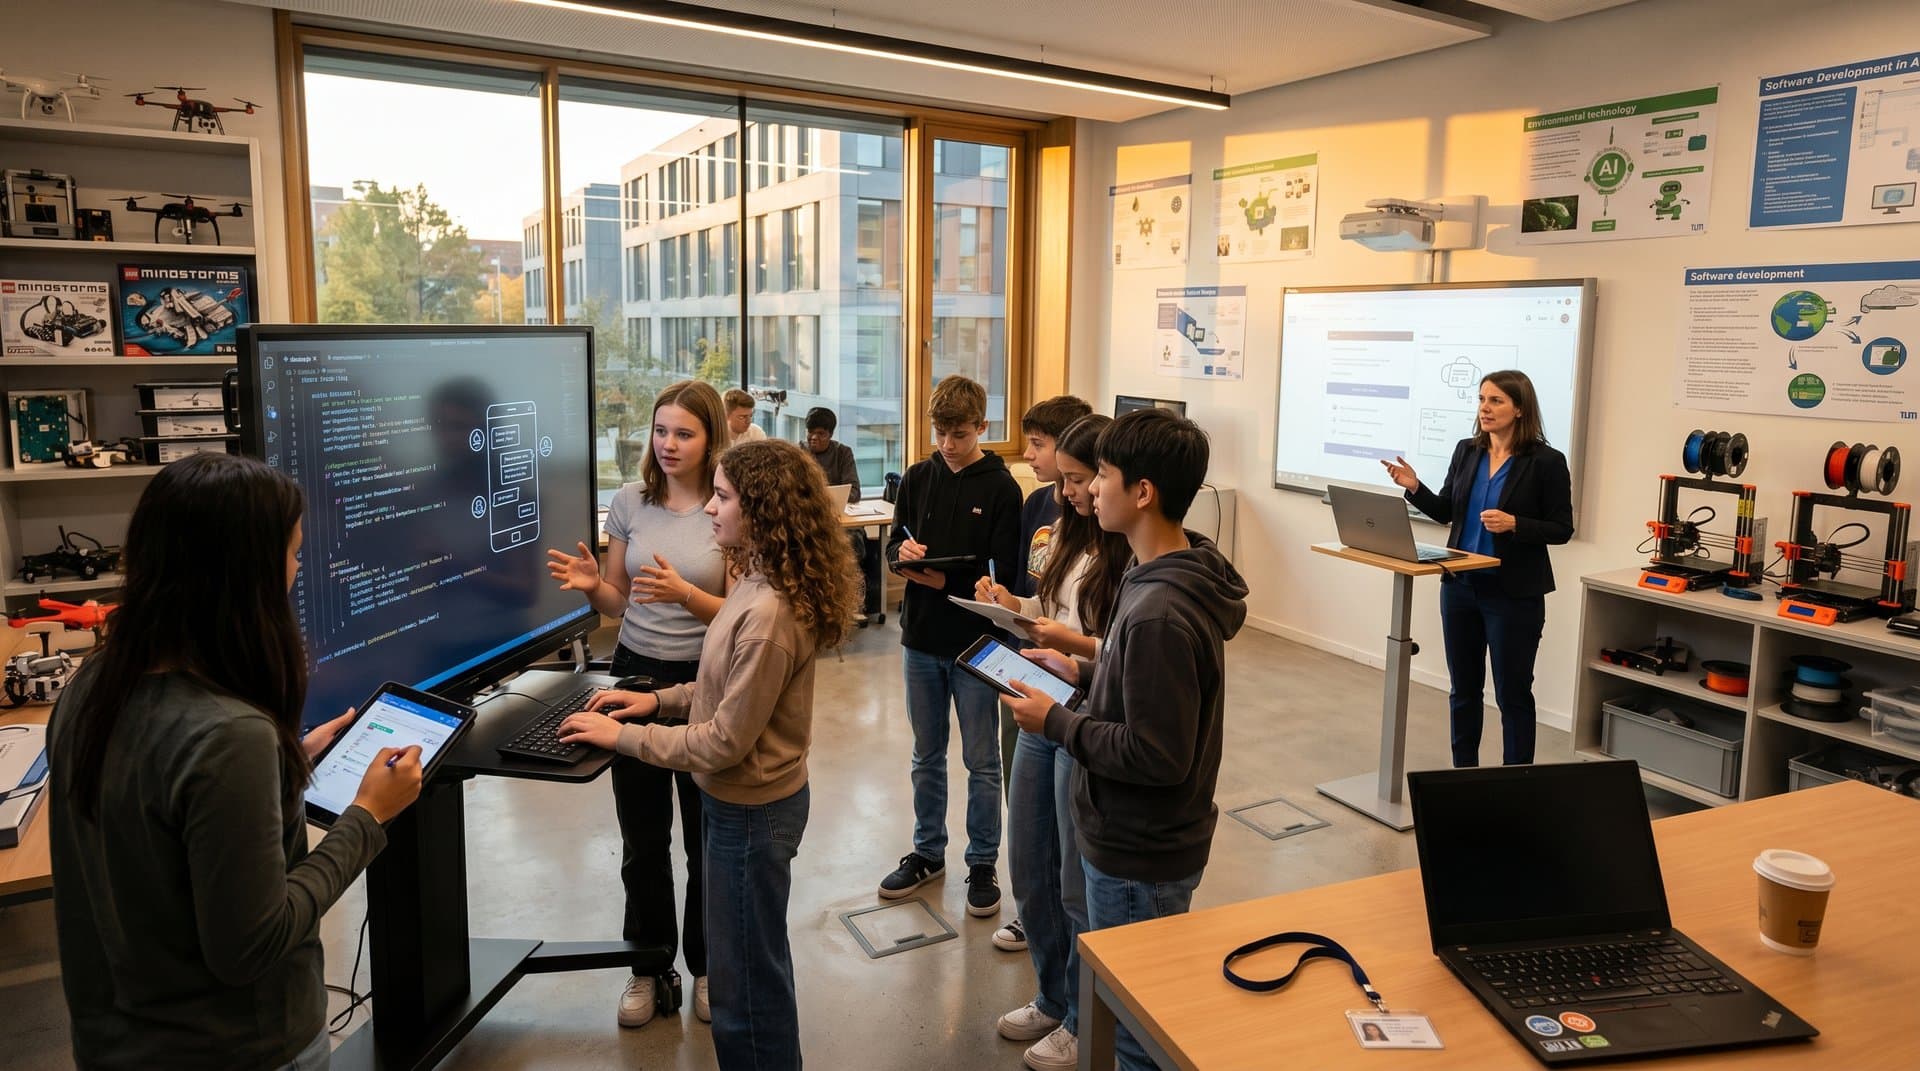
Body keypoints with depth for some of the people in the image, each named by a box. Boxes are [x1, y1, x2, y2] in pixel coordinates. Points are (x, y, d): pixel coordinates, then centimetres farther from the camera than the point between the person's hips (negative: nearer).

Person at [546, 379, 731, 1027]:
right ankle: (649, 963, 32)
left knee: (705, 835, 9)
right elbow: (618, 604, 7)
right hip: (636, 674, 3)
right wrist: (591, 585, -14)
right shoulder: (630, 502, 1)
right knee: (642, 836, 12)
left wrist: (686, 594, -25)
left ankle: (705, 964, 31)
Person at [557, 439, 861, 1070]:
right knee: (761, 961, 26)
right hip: (752, 800, 10)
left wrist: (621, 736, -17)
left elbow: (725, 742, -25)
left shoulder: (768, 614, -29)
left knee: (746, 983, 8)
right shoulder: (761, 585, 1)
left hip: (751, 812, -10)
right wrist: (660, 701, 5)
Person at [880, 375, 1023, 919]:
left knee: (981, 761, 9)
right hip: (922, 638, 4)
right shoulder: (918, 478, 4)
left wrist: (947, 583, -24)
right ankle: (928, 852, 34)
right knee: (927, 755, 18)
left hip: (976, 642, -4)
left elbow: (1004, 574, -14)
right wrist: (903, 553, -14)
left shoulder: (1000, 487, -10)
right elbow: (893, 545, 7)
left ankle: (982, 863, 23)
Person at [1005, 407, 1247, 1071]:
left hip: (1140, 858, -10)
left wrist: (1056, 722, -19)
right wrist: (1084, 674, 5)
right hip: (1143, 840, 10)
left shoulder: (1159, 613, -30)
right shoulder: (1179, 571, 1)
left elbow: (1157, 755, -28)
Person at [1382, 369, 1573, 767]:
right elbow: (1446, 511, 10)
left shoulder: (1546, 462, -10)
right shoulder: (1466, 451, 5)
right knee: (1464, 688, 14)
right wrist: (1414, 487, -6)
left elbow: (1562, 529, -8)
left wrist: (1514, 524, -23)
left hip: (1514, 594, -5)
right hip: (1460, 586, 5)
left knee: (1512, 693, 4)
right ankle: (1463, 773, 27)